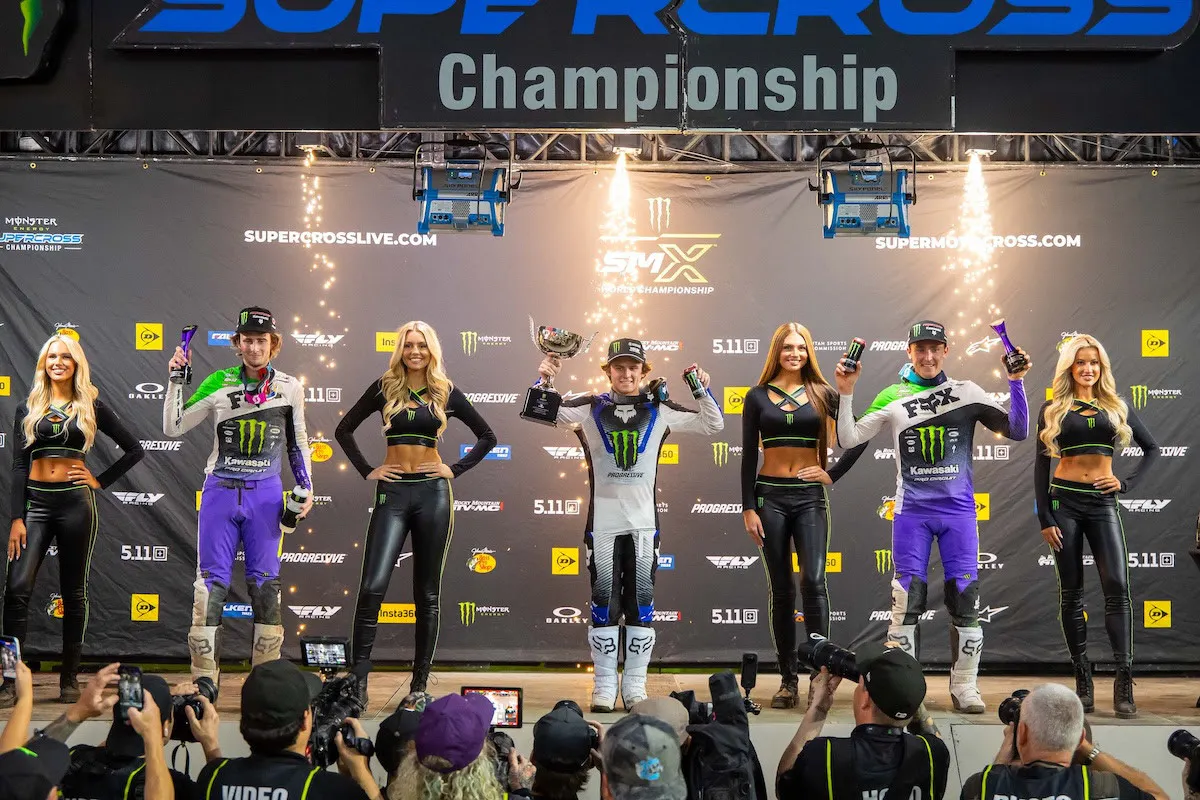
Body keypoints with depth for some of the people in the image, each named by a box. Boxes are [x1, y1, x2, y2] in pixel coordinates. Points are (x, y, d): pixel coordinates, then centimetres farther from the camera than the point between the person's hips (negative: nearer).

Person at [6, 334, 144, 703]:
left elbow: (134, 449, 10)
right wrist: (16, 518, -5)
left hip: (76, 503, -1)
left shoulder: (91, 406, 5)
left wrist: (100, 481, 2)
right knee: (17, 589, -11)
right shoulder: (29, 408, 8)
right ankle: (11, 680, -8)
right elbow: (18, 466, 3)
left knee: (74, 592, 4)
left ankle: (69, 678, 13)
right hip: (36, 502, 1)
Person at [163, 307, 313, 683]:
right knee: (211, 582, -2)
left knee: (265, 582, 1)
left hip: (266, 494, 0)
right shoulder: (219, 383, 1)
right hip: (220, 490, 0)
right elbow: (173, 428, 0)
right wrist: (176, 380, -8)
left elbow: (297, 442, 15)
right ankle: (203, 678, 4)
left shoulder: (290, 387, 5)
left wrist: (306, 487, 7)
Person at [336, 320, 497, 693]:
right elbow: (344, 430, 13)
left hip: (432, 493, 0)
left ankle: (420, 683, 13)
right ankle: (358, 680, -6)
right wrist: (366, 471, 4)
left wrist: (455, 469, 2)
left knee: (428, 592, 5)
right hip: (392, 492, 0)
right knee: (372, 586, -12)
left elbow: (487, 437, 11)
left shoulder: (445, 392, 5)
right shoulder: (385, 388, 6)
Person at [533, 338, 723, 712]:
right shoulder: (589, 408, 2)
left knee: (641, 606, 4)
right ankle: (604, 686, 9)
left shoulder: (659, 411, 4)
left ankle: (635, 685, 12)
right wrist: (544, 380, -14)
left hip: (644, 523, 1)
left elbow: (713, 425, 7)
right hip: (602, 522, -1)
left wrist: (701, 389, -7)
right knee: (604, 606, 2)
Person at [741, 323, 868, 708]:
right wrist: (748, 508, -2)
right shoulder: (758, 397, 5)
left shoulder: (822, 394, 4)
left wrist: (833, 474, 0)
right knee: (780, 589, 4)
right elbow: (748, 456, 4)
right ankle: (788, 680, 10)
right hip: (770, 496, 1)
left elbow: (860, 438, 7)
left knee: (813, 581, -14)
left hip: (810, 497, -1)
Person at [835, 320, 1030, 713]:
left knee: (965, 598, 0)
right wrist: (846, 393, -7)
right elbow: (849, 439, 1)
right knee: (907, 599, -1)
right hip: (911, 511, 0)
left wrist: (1016, 382, -7)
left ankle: (964, 688, 10)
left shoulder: (967, 392, 5)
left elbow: (1017, 431, 2)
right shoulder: (892, 397, 5)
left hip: (958, 509, 0)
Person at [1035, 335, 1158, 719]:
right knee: (1071, 593, 2)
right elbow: (1041, 464, 5)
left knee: (1117, 587, -12)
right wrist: (1044, 518, -2)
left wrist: (1127, 483, 2)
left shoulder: (1116, 407, 9)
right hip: (1065, 502, -1)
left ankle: (1124, 683, -12)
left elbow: (1152, 448, 17)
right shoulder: (1053, 409, 6)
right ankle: (1082, 680, 8)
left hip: (1102, 503, 1)